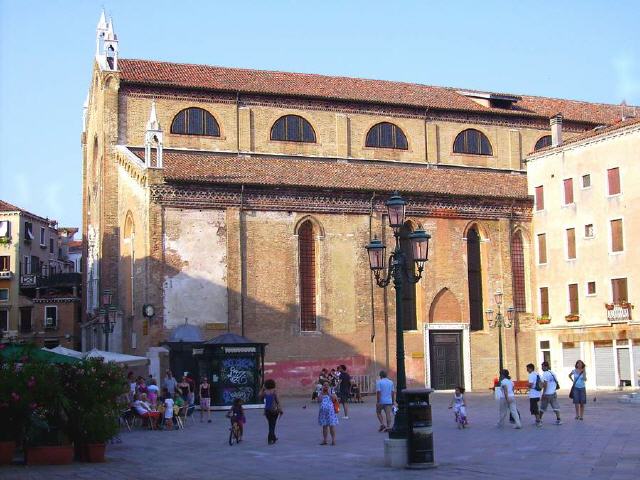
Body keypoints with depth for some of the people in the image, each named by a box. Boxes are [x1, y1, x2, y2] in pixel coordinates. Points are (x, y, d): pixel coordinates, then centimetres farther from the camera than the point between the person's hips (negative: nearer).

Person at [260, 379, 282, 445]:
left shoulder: (265, 392, -3)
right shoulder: (274, 392, -13)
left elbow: (259, 397, 14)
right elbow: (278, 401, -13)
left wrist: (262, 389, 17)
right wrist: (280, 410, -6)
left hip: (267, 410, 4)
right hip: (274, 410, -4)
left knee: (271, 424, 19)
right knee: (272, 425, 1)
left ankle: (273, 438, 30)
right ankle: (270, 439, -5)